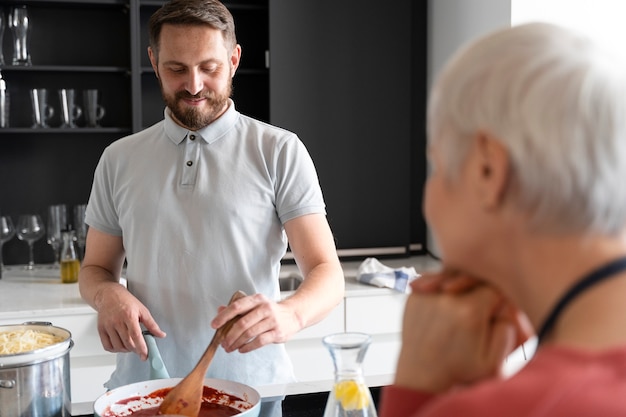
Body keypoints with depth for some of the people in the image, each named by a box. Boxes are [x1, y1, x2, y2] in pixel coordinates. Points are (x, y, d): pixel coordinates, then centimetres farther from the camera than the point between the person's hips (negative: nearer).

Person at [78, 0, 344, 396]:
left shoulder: (280, 151, 0)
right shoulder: (119, 159, 10)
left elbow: (327, 274, -5)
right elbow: (95, 269, 18)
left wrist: (289, 315, -26)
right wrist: (108, 295, -6)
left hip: (251, 386, -3)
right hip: (142, 390, 4)